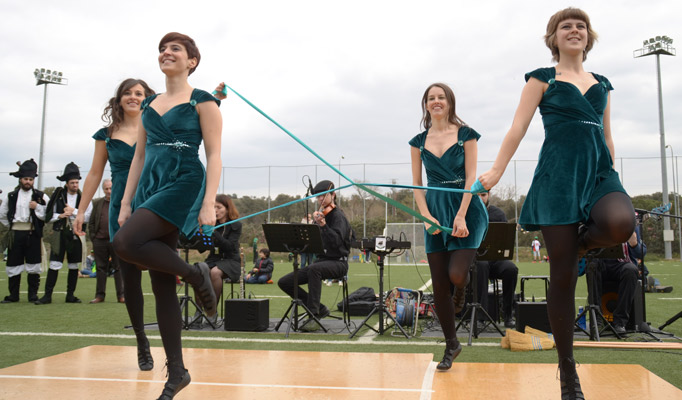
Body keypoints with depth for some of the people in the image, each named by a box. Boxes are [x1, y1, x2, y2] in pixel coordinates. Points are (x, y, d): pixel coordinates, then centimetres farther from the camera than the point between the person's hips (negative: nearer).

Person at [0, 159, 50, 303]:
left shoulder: (40, 196, 4)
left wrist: (37, 207, -13)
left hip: (33, 234, -2)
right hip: (15, 234, 2)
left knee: (33, 265, -1)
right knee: (13, 264, 5)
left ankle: (33, 294, 9)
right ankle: (13, 295, 15)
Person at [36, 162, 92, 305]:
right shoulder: (58, 195, 4)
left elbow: (87, 217, -2)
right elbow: (48, 215, 6)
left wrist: (74, 211, -12)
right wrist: (60, 215, -11)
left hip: (76, 235, 1)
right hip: (60, 234, -1)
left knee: (74, 266, 8)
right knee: (54, 265, -6)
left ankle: (70, 295, 17)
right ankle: (47, 295, 0)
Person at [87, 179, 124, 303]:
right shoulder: (97, 203, 12)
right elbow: (91, 223, 13)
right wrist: (93, 237, 4)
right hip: (100, 241, 2)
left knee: (119, 268, 1)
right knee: (101, 268, 7)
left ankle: (121, 295, 5)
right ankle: (100, 295, 14)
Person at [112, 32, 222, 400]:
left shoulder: (202, 101, 0)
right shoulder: (149, 104, 18)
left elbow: (214, 155, -6)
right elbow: (139, 156, 18)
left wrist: (209, 204, -16)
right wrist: (126, 202, 11)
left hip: (184, 184, -6)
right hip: (151, 187, 6)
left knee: (125, 243, -28)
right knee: (161, 286, 3)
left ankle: (196, 273, -6)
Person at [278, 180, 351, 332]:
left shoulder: (338, 216, -8)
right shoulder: (321, 215, 15)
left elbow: (336, 242, -26)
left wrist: (323, 224, -37)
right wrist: (314, 223, 2)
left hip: (337, 262, -8)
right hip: (321, 260, 8)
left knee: (314, 269, -41)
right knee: (284, 282, -5)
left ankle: (314, 316, -35)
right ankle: (320, 309, 4)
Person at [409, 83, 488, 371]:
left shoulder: (466, 135, 1)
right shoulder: (419, 141, 9)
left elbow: (471, 178, -5)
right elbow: (417, 184, 7)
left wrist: (461, 217, -14)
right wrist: (426, 217, -6)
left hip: (466, 209, -3)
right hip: (435, 212, 3)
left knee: (456, 274, -16)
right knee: (439, 286, 2)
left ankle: (460, 290, 25)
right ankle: (452, 345, 19)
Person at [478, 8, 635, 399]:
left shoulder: (602, 84, 20)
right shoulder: (543, 78, 8)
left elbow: (607, 137, 22)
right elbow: (519, 127, -1)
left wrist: (613, 180, 20)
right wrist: (496, 171, -11)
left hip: (600, 172, 4)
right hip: (559, 176, -4)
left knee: (620, 223, -34)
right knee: (563, 276, -5)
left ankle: (579, 242, 4)